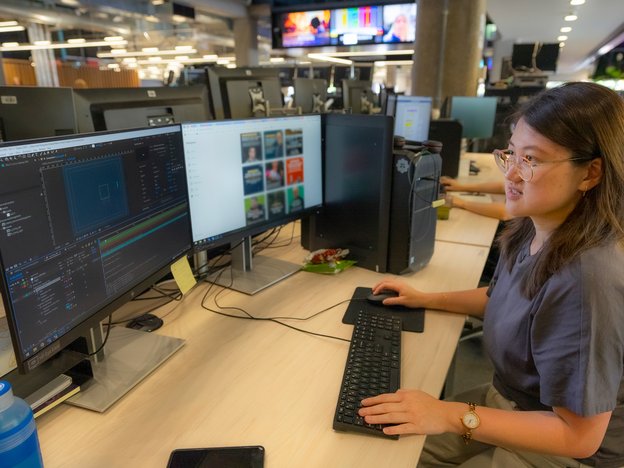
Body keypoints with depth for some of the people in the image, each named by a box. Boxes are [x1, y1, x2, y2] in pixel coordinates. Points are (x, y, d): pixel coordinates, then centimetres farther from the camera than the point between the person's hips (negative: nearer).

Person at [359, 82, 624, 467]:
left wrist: (454, 416, -27)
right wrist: (425, 299, 10)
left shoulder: (589, 277, -34)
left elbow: (579, 437, -26)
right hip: (507, 400, 7)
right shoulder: (531, 231, -7)